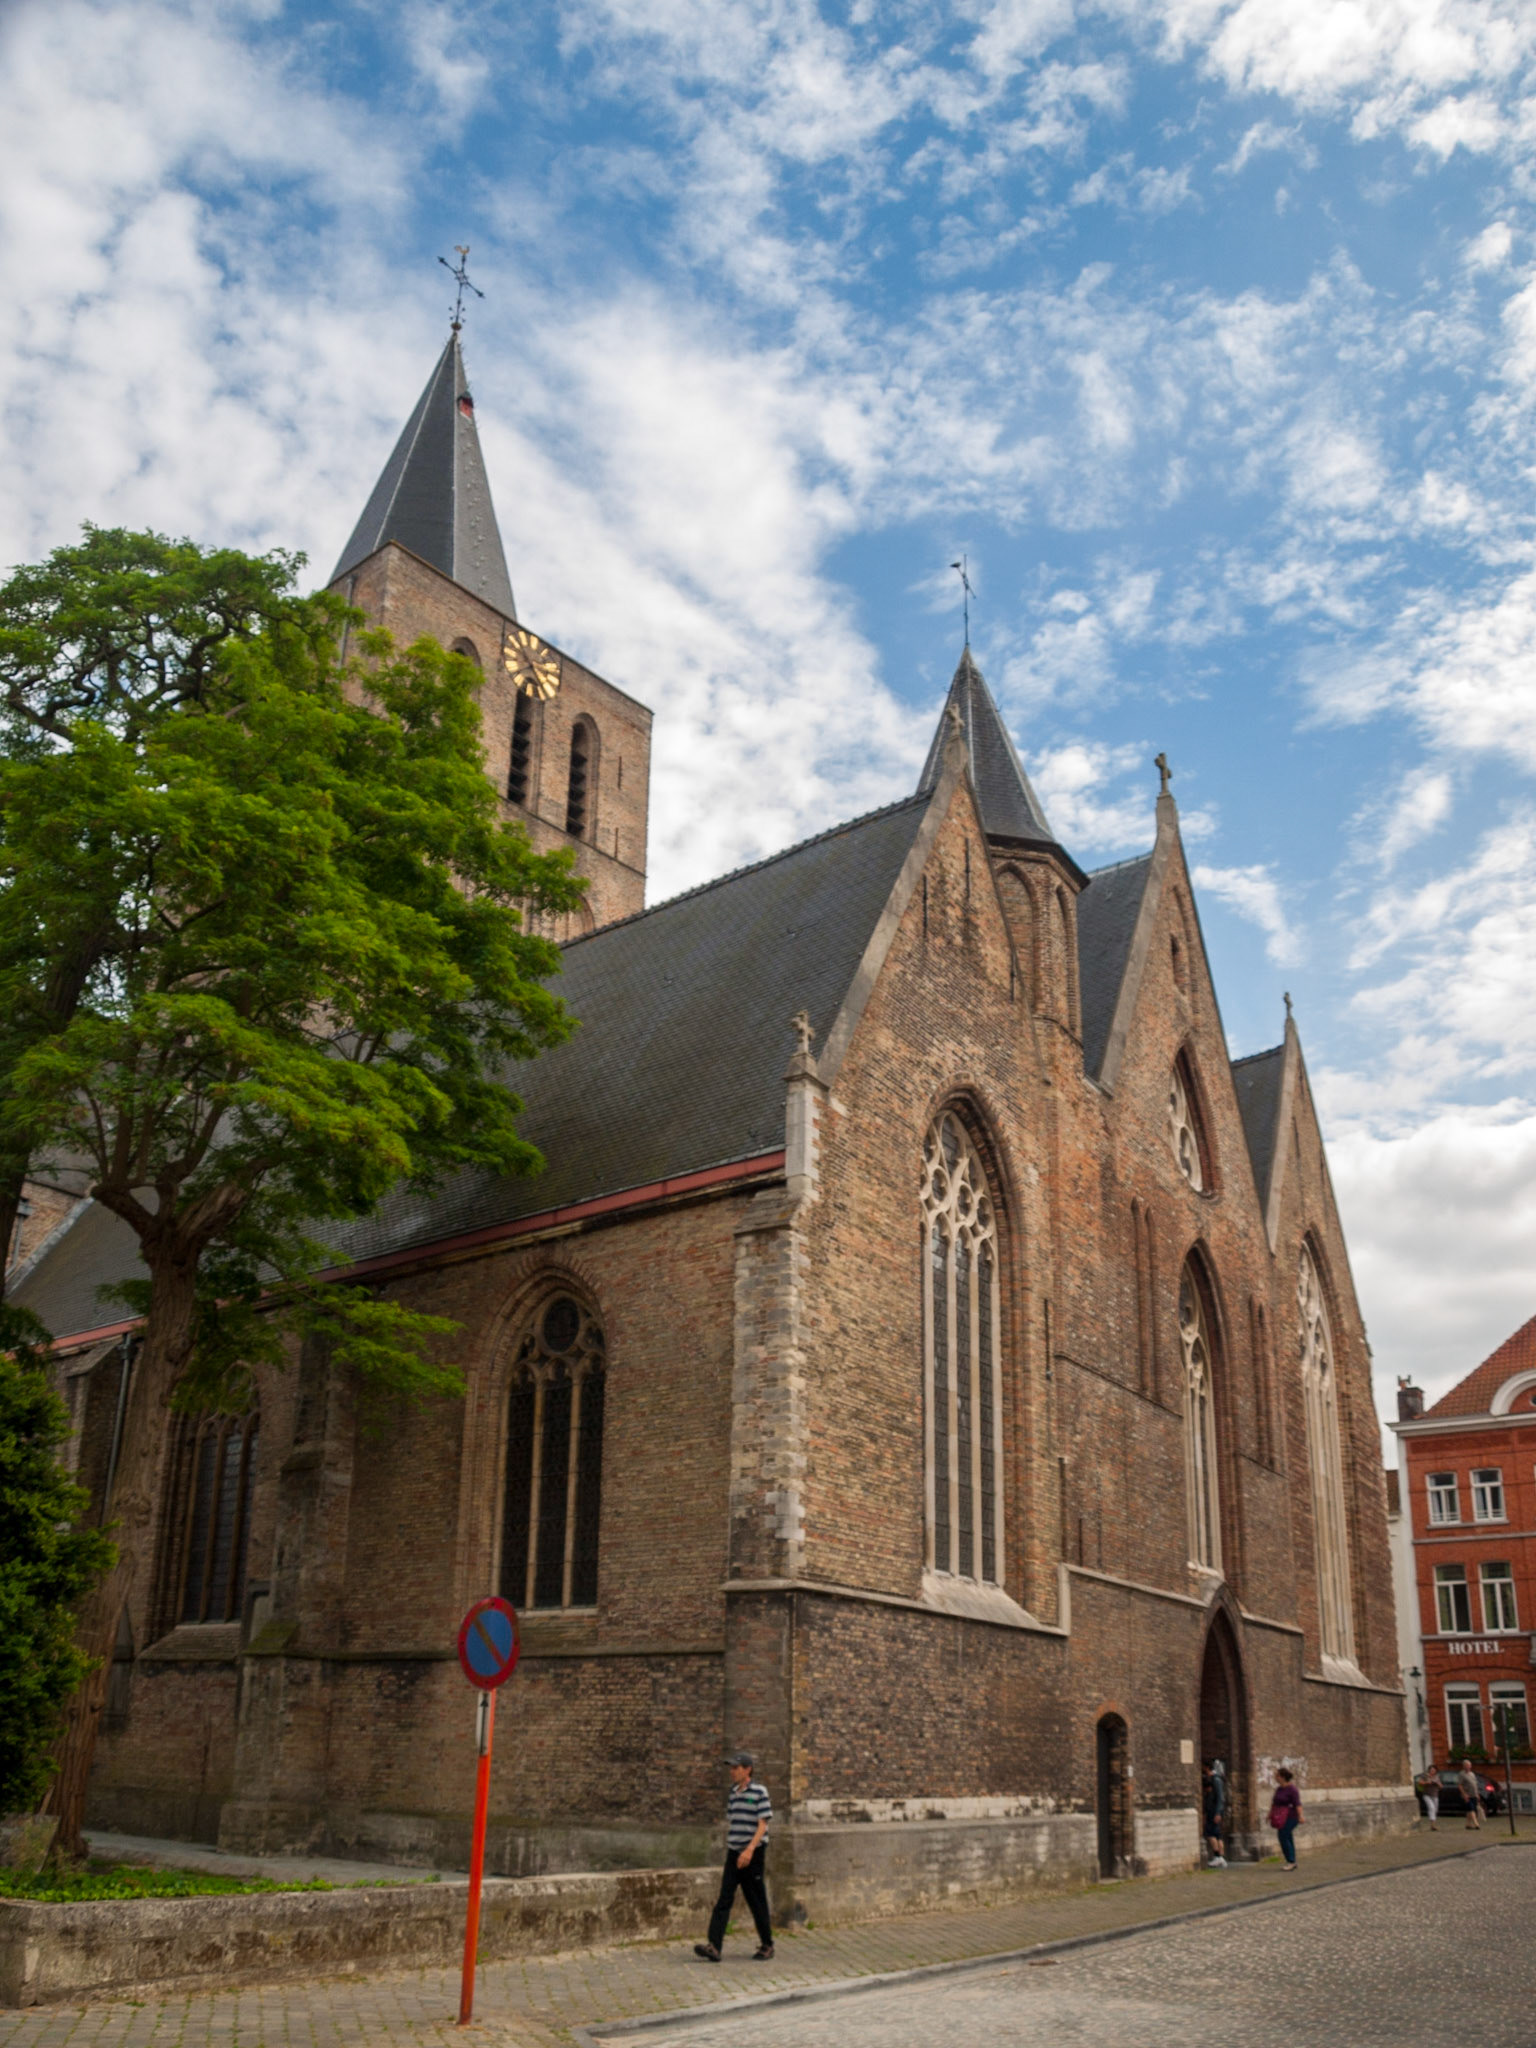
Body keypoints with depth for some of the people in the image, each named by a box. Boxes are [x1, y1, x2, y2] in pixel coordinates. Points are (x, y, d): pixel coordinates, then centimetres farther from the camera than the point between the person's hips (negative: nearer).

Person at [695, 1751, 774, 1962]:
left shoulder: (759, 1792, -8)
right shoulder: (732, 1793, 11)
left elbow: (762, 1825, -13)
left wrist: (749, 1850, -23)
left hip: (753, 1853, -5)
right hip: (733, 1853, 5)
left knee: (756, 1901, 3)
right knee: (724, 1900, -5)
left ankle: (767, 1946, 17)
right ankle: (713, 1947, -11)